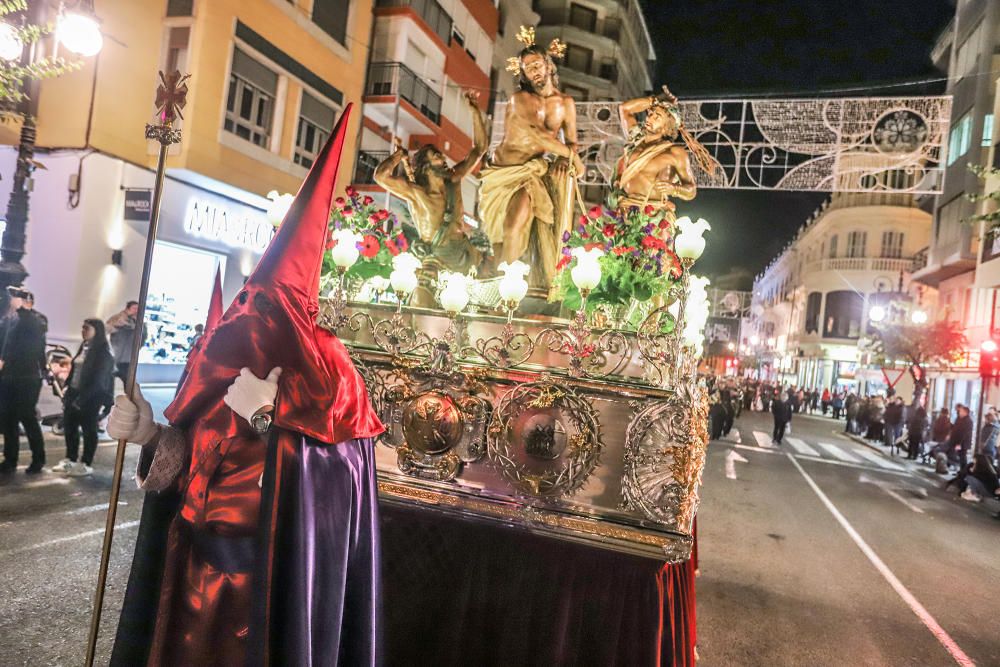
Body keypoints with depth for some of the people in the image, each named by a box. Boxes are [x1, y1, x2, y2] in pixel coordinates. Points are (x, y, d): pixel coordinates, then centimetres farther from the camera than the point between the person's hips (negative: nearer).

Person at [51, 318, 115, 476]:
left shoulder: (103, 351, -14)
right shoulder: (84, 346, 12)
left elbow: (98, 379, -19)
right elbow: (74, 370, 17)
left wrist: (82, 398, -21)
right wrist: (68, 389, 11)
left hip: (91, 396, -8)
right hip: (74, 392, 8)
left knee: (88, 429, 2)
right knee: (69, 426, 13)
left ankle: (86, 464, 11)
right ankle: (71, 459, 26)